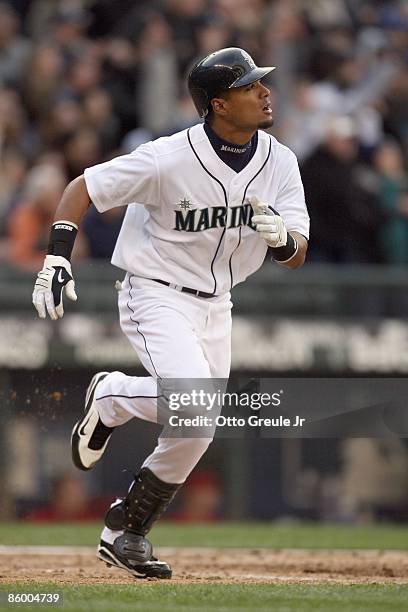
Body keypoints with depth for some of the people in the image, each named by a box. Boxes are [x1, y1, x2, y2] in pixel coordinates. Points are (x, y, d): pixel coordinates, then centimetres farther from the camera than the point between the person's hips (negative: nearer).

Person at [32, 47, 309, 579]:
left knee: (192, 434, 6)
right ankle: (112, 397, 3)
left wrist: (281, 235, -27)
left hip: (215, 306, 6)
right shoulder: (169, 158, -21)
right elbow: (83, 187, -11)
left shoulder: (279, 162, -5)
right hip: (157, 296, -6)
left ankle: (124, 532, 23)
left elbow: (296, 256, -4)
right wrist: (57, 258, -21)